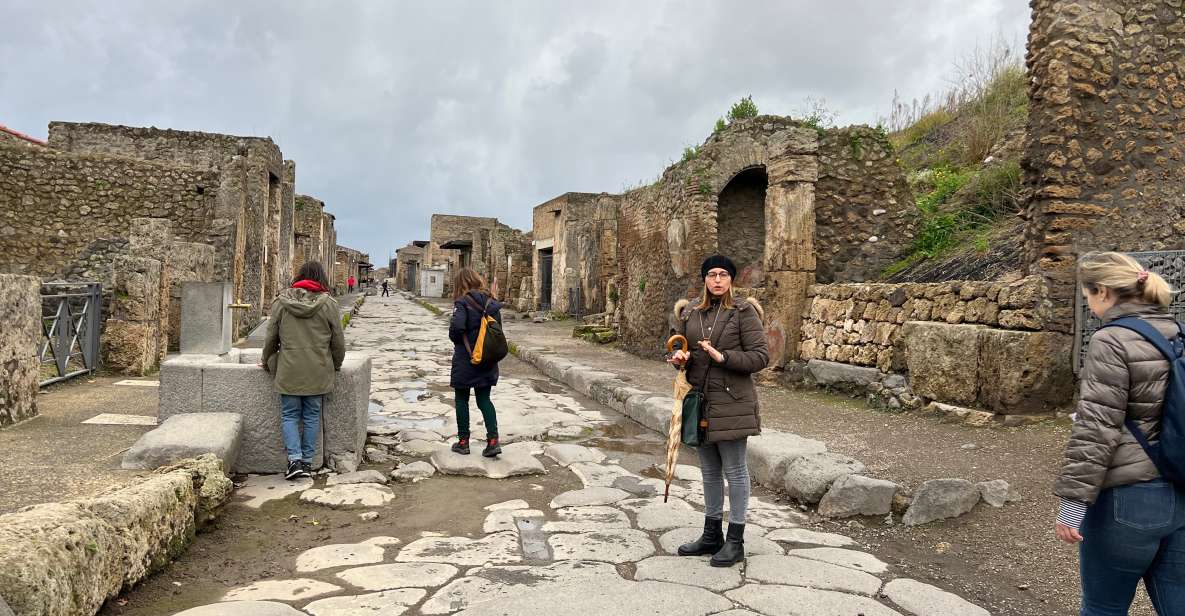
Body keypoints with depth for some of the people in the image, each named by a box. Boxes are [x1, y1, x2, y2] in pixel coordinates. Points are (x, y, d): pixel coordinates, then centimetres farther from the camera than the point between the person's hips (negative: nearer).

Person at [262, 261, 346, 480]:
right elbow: (338, 342, 2)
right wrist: (335, 365, 19)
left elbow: (271, 338, 6)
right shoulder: (329, 305, -3)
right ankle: (307, 462, 14)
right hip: (318, 373, 0)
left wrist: (267, 362, 23)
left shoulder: (281, 302, -1)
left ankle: (295, 459, -2)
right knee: (312, 416, 9)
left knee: (290, 416, 9)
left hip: (289, 371, 0)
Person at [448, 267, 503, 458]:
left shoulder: (463, 302, -14)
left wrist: (456, 340, -5)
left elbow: (456, 327, -25)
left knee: (462, 400, 11)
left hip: (465, 359, -5)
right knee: (484, 400, 12)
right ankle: (493, 440, -1)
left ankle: (463, 441, 17)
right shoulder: (491, 302, 3)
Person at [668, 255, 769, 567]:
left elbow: (760, 355, -10)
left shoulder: (744, 312, -6)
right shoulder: (690, 313, 9)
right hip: (699, 401, 6)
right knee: (709, 471, 15)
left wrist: (723, 357, -20)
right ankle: (712, 535, 29)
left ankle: (735, 541, 14)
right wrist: (682, 357, -5)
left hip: (731, 401, -5)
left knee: (734, 470, 2)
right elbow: (682, 349, 18)